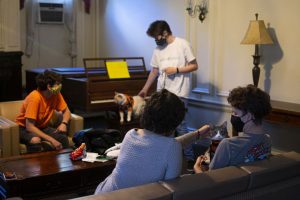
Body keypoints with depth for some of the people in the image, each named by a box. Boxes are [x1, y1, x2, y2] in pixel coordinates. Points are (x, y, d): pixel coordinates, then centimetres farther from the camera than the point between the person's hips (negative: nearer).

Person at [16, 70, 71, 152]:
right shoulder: (35, 97, -28)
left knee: (63, 138, -20)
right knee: (35, 141, -37)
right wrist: (51, 140, -35)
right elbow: (29, 127, -30)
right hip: (24, 128, -5)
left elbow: (66, 111, 4)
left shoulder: (56, 95, -10)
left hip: (42, 127, 6)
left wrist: (64, 123, -19)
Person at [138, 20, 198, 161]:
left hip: (178, 93, -6)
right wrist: (145, 89, 20)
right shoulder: (158, 49, 11)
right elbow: (154, 71, 18)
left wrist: (176, 70, -14)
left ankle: (189, 158, 3)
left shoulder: (182, 44, -5)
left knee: (180, 125, -8)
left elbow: (194, 66, -4)